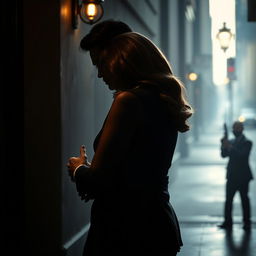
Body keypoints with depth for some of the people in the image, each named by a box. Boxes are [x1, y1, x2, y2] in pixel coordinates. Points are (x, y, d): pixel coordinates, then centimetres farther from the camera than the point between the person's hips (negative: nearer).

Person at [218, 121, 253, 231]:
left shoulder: (247, 143, -5)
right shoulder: (231, 142, 14)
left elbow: (242, 155, -19)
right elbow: (224, 155, 6)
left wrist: (229, 147, -24)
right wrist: (224, 146, -11)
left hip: (243, 176, -5)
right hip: (232, 175, 5)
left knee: (244, 200, -1)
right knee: (228, 199, 1)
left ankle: (247, 223, 4)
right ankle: (227, 222, 4)